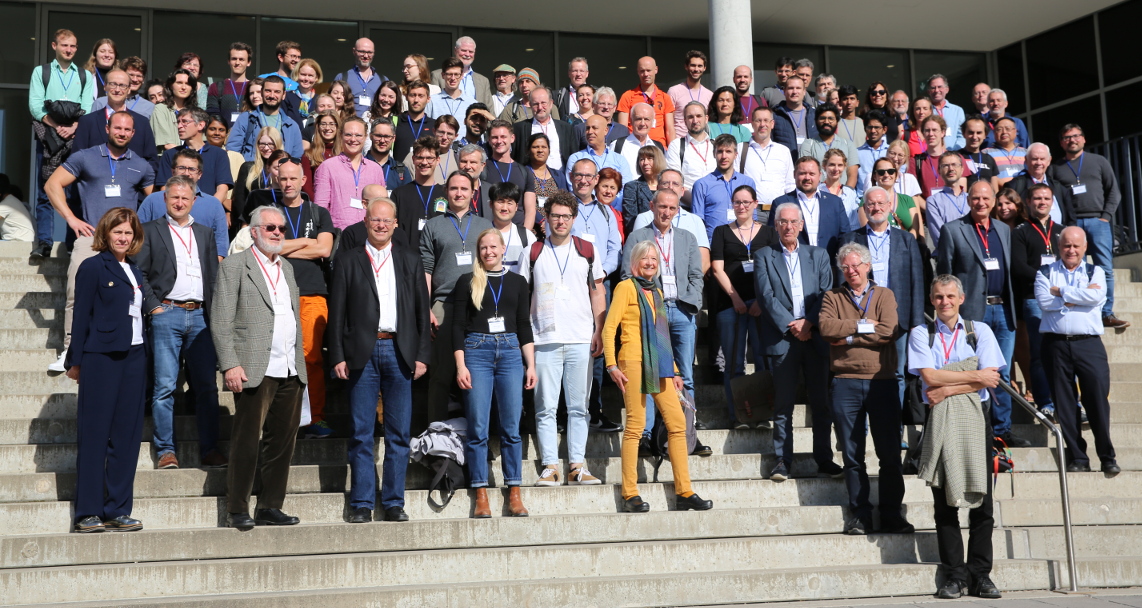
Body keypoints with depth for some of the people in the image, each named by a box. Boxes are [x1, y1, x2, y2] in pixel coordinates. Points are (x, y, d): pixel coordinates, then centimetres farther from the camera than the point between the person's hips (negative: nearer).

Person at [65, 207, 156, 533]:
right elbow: (82, 315, -6)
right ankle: (87, 512, 3)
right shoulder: (93, 267, -3)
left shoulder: (135, 272, 15)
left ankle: (117, 510, 12)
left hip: (133, 357, 7)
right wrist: (76, 361, -8)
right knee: (94, 435, -2)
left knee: (127, 435, 6)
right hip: (101, 358, -6)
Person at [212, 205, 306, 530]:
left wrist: (300, 362, 13)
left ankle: (270, 508, 15)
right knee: (247, 442, -2)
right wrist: (230, 364, -14)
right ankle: (237, 510, 8)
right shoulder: (234, 266, 1)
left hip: (291, 372, 6)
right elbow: (220, 321, -5)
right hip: (255, 370, -6)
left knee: (282, 442, 7)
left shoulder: (287, 268, 20)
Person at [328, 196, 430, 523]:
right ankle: (361, 504, 8)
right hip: (362, 353, -1)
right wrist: (338, 356, -4)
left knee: (399, 433, 3)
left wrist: (422, 355, 2)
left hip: (399, 351, 2)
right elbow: (337, 312, 4)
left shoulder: (411, 260, 12)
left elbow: (422, 310, 10)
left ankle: (394, 503, 11)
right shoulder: (348, 260, 8)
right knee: (361, 433, 1)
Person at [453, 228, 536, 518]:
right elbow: (458, 325, 4)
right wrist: (461, 366, -5)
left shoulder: (517, 282, 12)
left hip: (510, 352, 2)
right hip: (477, 352, -1)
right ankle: (481, 495, 3)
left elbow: (524, 326, 12)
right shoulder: (468, 281, 7)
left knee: (511, 428, 0)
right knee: (478, 429, -3)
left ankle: (514, 494, 6)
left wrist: (531, 365, 5)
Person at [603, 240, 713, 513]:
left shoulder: (656, 292, 22)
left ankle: (684, 492, 5)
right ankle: (630, 495, -2)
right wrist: (611, 365, -15)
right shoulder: (626, 287, 2)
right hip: (633, 362, -7)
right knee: (636, 425, -7)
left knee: (677, 422, 1)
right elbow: (609, 328, -6)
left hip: (659, 366, 7)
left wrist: (674, 369, 19)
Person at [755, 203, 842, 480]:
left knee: (821, 401, 4)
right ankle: (783, 460, 7)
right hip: (781, 338, -2)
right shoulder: (764, 256, 7)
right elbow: (767, 296, -3)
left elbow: (826, 293, 5)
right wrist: (791, 326, -11)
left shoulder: (818, 255, 14)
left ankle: (824, 458, 12)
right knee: (783, 403, 0)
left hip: (815, 337, 2)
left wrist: (808, 322, -10)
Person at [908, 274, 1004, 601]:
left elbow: (989, 379, -3)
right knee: (944, 501, 0)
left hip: (975, 417, 1)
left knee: (981, 498, -1)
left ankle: (980, 573, 6)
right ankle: (954, 575, 5)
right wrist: (975, 376, -9)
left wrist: (947, 389, -11)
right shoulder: (921, 334, 6)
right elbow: (929, 376, -8)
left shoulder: (980, 331, 8)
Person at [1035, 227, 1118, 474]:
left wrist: (1061, 292, -5)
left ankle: (1107, 457, 2)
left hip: (1089, 343, 0)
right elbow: (1044, 301, -7)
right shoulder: (1045, 273, 12)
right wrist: (1080, 297, -6)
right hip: (1056, 344, 0)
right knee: (1064, 402, 1)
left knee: (1098, 397, -6)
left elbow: (1096, 296, -8)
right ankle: (1077, 458, 9)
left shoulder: (1095, 272, 13)